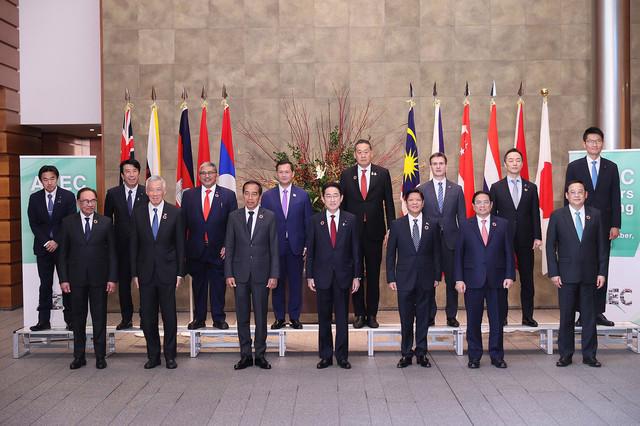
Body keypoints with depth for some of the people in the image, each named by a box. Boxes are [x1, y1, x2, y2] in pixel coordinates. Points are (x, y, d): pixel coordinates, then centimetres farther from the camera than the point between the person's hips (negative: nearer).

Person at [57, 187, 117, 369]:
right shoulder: (68, 222, 3)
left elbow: (112, 252, 1)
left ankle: (100, 356, 15)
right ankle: (79, 356, 19)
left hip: (99, 279, -1)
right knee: (78, 319, 9)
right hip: (76, 279, 1)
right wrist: (63, 279, -3)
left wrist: (112, 278, -5)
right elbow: (63, 253, 3)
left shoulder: (105, 222, 2)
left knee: (99, 318, 5)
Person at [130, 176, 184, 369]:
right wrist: (134, 273, 2)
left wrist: (180, 273, -2)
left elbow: (180, 244, 1)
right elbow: (134, 246, 6)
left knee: (169, 316, 3)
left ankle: (170, 356, 15)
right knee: (147, 317, 6)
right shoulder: (138, 214, 5)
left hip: (167, 272, -2)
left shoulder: (175, 213, 0)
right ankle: (153, 356, 19)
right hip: (146, 273, 2)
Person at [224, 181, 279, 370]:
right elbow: (229, 247, 5)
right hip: (240, 274, 1)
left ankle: (260, 355, 16)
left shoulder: (269, 216, 1)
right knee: (242, 317, 6)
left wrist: (274, 275, -5)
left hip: (261, 274, -1)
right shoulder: (234, 216, 4)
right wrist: (228, 274, -2)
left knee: (261, 317, 5)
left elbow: (274, 247, 0)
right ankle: (245, 355, 16)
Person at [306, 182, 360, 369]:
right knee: (324, 317, 7)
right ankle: (325, 356, 16)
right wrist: (309, 276, 0)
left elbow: (355, 249, 3)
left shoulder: (351, 220, 2)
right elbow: (310, 250, 4)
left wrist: (356, 276, 0)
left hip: (343, 275, 0)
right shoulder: (315, 220, 3)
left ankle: (342, 356, 14)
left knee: (342, 317, 4)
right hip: (322, 276, 0)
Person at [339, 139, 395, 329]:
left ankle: (372, 314, 15)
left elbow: (389, 202, 3)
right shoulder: (346, 174, 5)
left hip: (374, 231, -1)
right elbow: (342, 202, 6)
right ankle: (359, 314, 16)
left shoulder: (382, 174, 3)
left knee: (373, 275, 5)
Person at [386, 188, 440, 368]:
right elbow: (390, 253, 4)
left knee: (423, 318, 6)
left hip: (426, 279, 1)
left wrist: (437, 277, 1)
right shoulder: (397, 225, 4)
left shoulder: (432, 226, 6)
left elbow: (437, 253, 7)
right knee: (406, 319, 4)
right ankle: (406, 354, 14)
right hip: (404, 279, -1)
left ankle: (421, 353, 17)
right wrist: (391, 278, -1)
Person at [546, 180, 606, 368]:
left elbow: (601, 245, 5)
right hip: (566, 274, -1)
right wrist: (553, 273, -6)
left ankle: (589, 355, 16)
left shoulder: (595, 215, 4)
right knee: (566, 317, 5)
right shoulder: (557, 216, 0)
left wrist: (602, 272, 0)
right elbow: (550, 246, 0)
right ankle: (565, 355, 14)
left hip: (589, 274, 1)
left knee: (589, 316, 7)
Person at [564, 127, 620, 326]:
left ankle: (598, 312, 10)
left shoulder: (611, 167, 9)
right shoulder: (574, 167, 4)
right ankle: (583, 313, 5)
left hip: (603, 226, 2)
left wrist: (615, 225, -2)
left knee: (602, 269, 4)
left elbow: (615, 198, 6)